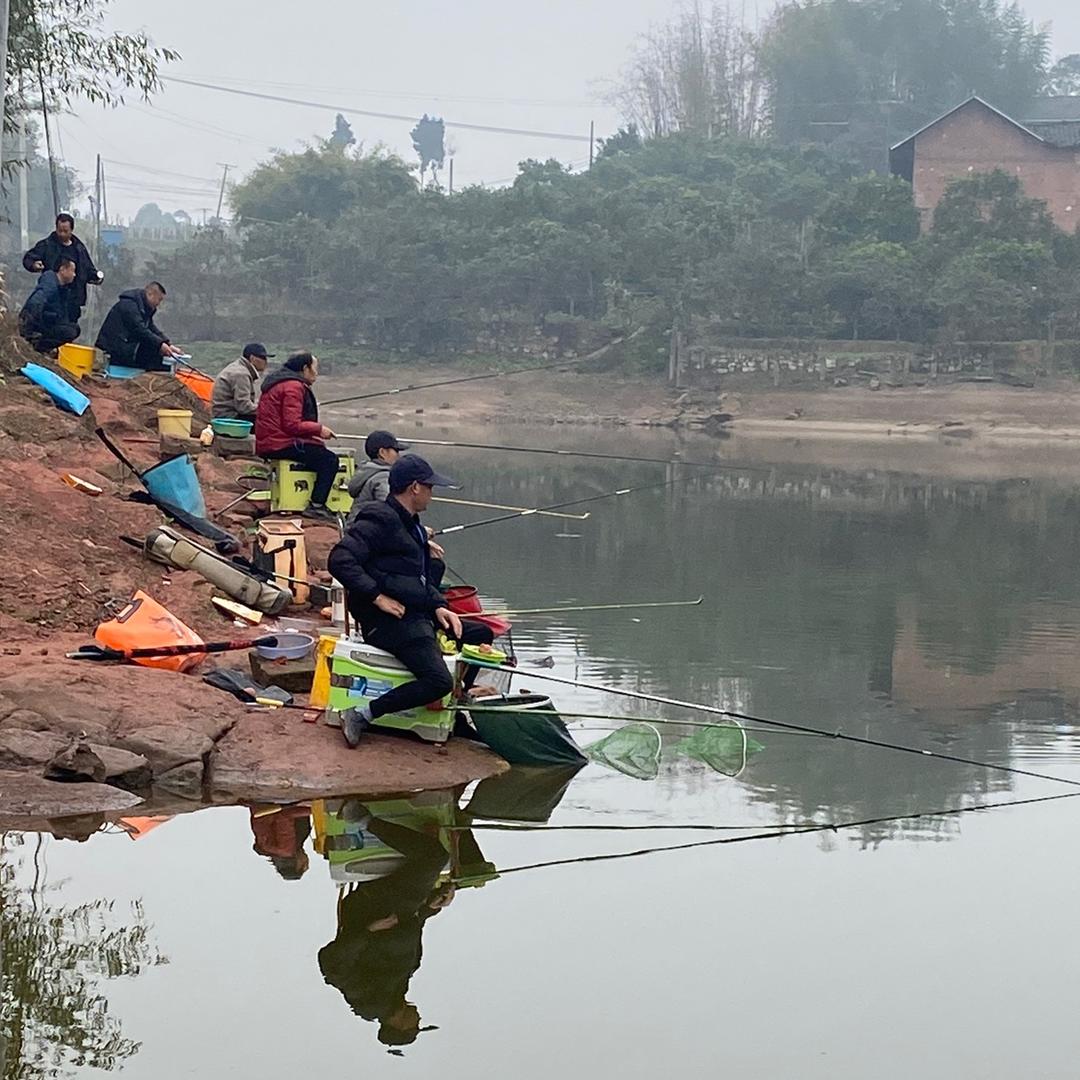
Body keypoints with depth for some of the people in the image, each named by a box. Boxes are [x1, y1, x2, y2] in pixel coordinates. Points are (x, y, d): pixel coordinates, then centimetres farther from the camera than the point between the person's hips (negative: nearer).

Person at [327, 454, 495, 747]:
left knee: (481, 634, 16)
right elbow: (339, 560, -24)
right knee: (438, 682, -25)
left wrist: (438, 606, 6)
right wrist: (378, 597, -24)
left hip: (418, 616, 10)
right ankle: (362, 715, -19)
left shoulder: (411, 525, 20)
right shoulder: (380, 520, -13)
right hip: (389, 621, -10)